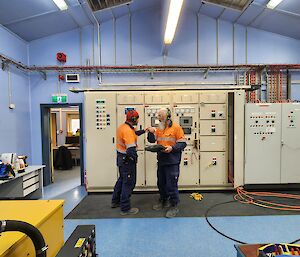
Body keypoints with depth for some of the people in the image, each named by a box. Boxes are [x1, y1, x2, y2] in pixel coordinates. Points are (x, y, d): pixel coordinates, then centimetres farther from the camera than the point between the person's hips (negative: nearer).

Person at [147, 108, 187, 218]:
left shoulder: (176, 127, -9)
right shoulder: (159, 128, 9)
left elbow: (182, 143, -11)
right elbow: (152, 140, 6)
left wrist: (172, 148, -24)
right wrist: (151, 133, -11)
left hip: (172, 162, -6)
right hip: (161, 161, 6)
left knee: (171, 184, 1)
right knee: (161, 183, 18)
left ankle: (174, 206, 19)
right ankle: (163, 201, 39)